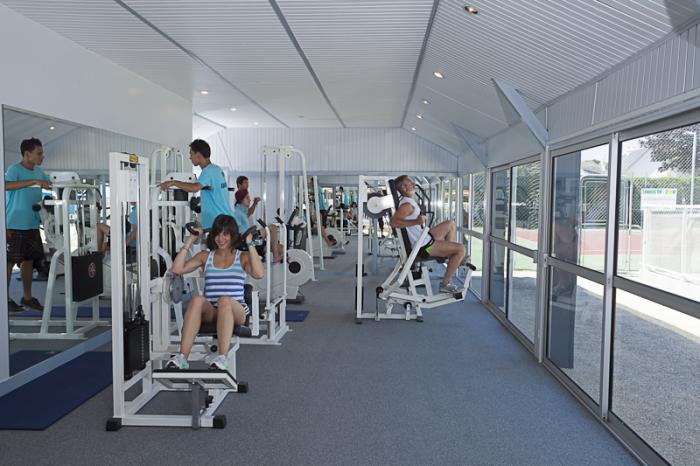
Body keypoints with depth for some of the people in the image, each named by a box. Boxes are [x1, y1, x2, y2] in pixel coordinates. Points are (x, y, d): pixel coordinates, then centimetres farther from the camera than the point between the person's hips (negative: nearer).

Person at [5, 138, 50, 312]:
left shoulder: (38, 171, 11)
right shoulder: (14, 169, -12)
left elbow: (50, 185, 25)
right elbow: (6, 185, -31)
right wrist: (33, 181, -37)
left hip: (32, 224, 8)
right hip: (14, 226, -7)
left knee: (28, 260, 13)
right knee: (10, 262, 0)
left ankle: (27, 297, 23)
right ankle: (6, 299, 10)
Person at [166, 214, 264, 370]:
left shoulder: (242, 257, 12)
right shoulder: (205, 256, 19)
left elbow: (258, 274, -10)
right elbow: (177, 269, 6)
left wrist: (250, 244, -8)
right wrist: (189, 242, 6)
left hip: (236, 310, -2)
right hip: (209, 311, 2)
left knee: (224, 300, -37)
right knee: (198, 299, -33)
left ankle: (223, 357, -47)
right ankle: (182, 357, -40)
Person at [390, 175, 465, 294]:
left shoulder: (404, 201, 9)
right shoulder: (407, 204, -21)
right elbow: (394, 222, -36)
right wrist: (416, 221, -42)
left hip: (423, 239, 10)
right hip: (423, 247, -10)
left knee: (450, 224, 21)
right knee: (461, 249, -9)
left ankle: (452, 256, 17)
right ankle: (445, 284, -2)